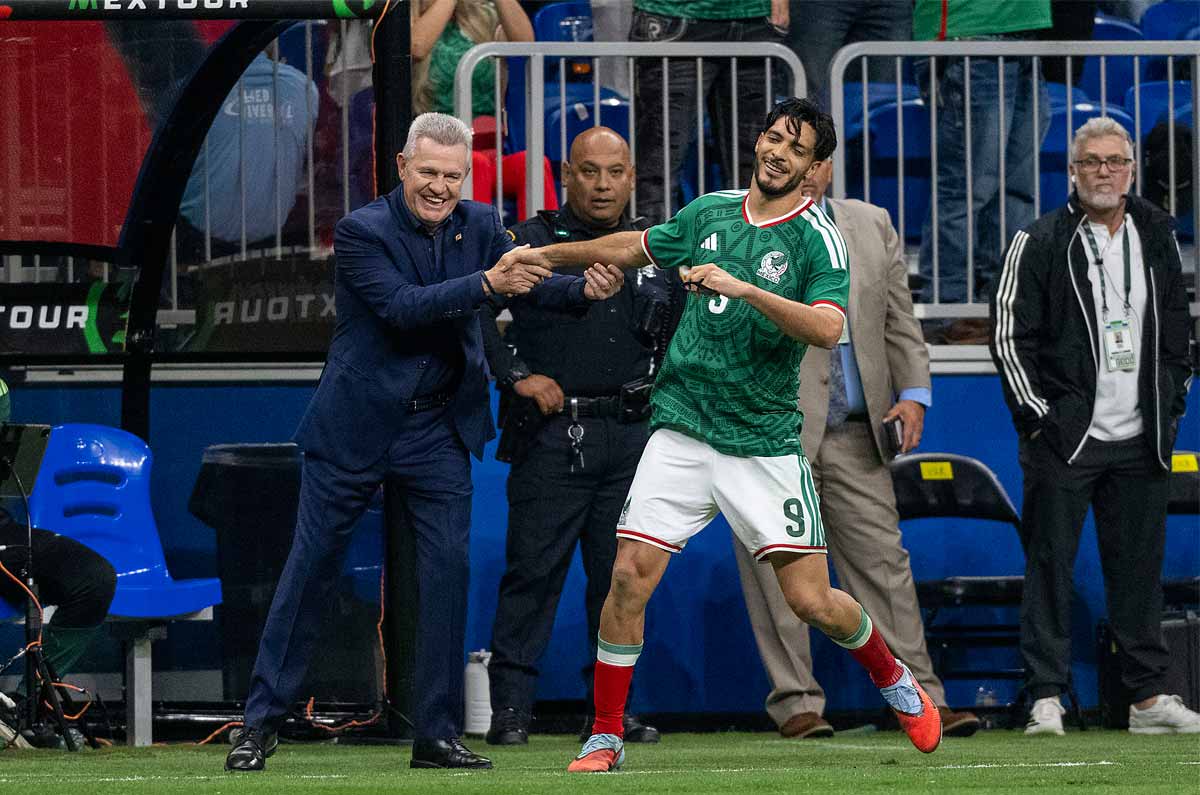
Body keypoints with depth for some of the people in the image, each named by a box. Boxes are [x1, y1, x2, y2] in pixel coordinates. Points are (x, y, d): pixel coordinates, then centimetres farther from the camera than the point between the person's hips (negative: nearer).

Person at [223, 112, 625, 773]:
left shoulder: (478, 225, 2)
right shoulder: (361, 231, -13)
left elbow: (534, 283, -6)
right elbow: (402, 306, -25)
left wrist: (585, 288, -27)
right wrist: (486, 285, -36)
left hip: (438, 431, 4)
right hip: (355, 426, -4)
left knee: (448, 569, -2)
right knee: (310, 570, 1)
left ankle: (436, 733, 4)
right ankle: (260, 723, 9)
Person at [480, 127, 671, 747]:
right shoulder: (532, 241, 2)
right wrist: (515, 375, -10)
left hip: (631, 435, 4)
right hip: (552, 434, -4)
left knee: (620, 576, 6)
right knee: (535, 569, -6)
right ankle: (510, 707, -2)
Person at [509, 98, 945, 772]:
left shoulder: (818, 239, -6)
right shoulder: (711, 212, 9)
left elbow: (827, 327, -24)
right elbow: (632, 247, 28)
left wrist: (744, 288, -32)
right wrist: (547, 255, 33)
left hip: (766, 444, -3)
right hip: (681, 431, 3)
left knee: (811, 600, -5)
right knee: (631, 574, -9)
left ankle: (892, 676, 25)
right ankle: (605, 737, 3)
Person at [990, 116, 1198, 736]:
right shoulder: (1039, 243, -2)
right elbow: (1009, 333, -3)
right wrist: (1036, 415, -8)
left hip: (1141, 441, 4)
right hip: (1064, 435, -4)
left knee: (1139, 568, 7)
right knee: (1050, 566, -4)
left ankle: (1148, 696, 13)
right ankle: (1046, 697, -2)